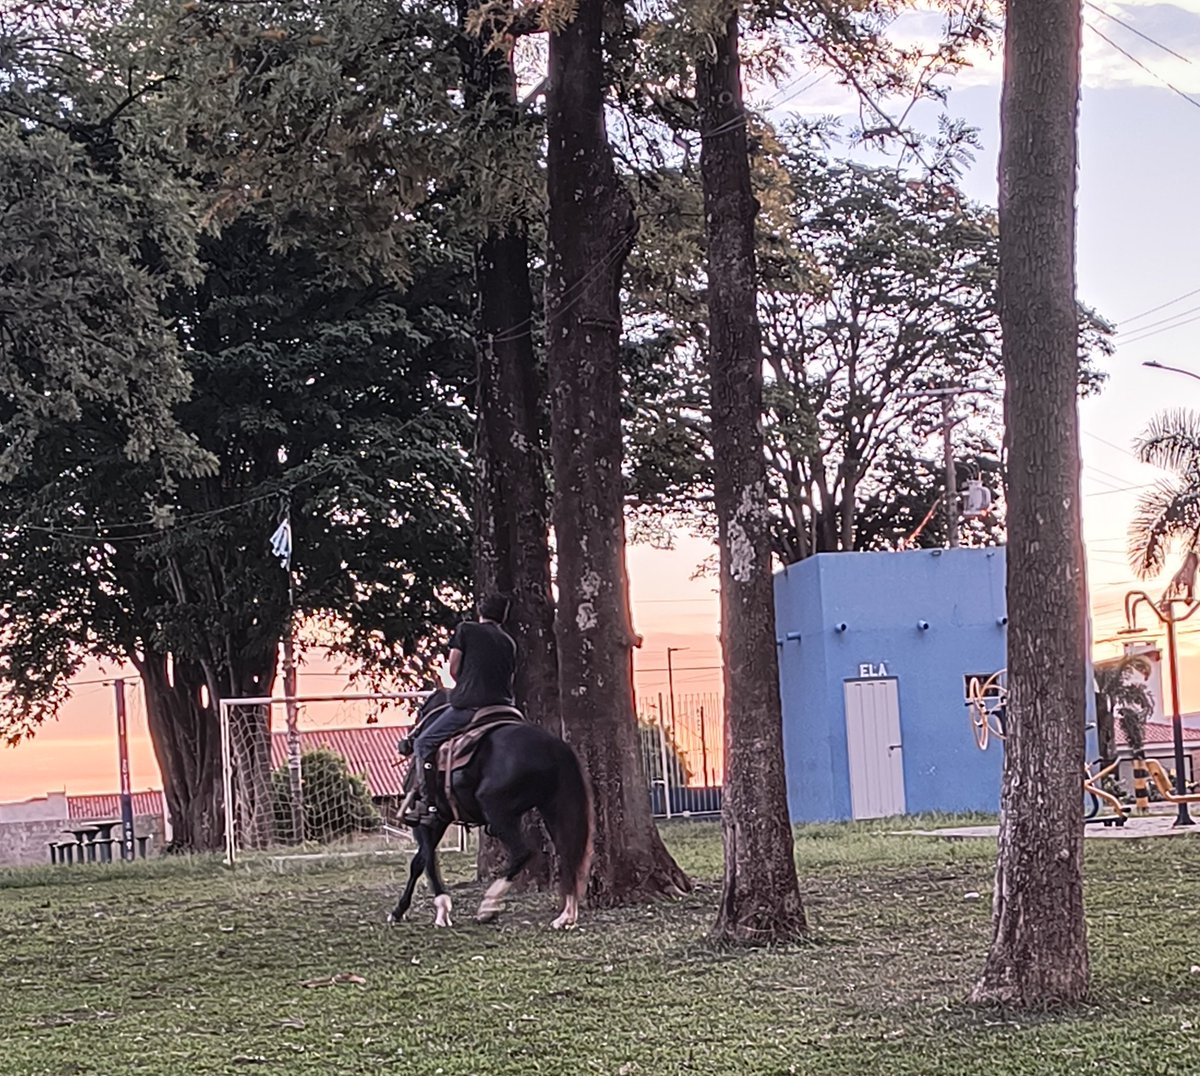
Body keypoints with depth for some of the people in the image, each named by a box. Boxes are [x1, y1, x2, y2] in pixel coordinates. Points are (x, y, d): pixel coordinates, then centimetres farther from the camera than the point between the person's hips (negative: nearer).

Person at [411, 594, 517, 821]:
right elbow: (510, 679, 15)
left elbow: (453, 669, 3)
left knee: (424, 743, 5)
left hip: (467, 706, -5)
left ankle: (429, 804, -7)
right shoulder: (509, 642, 17)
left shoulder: (465, 629, 5)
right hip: (503, 706, 5)